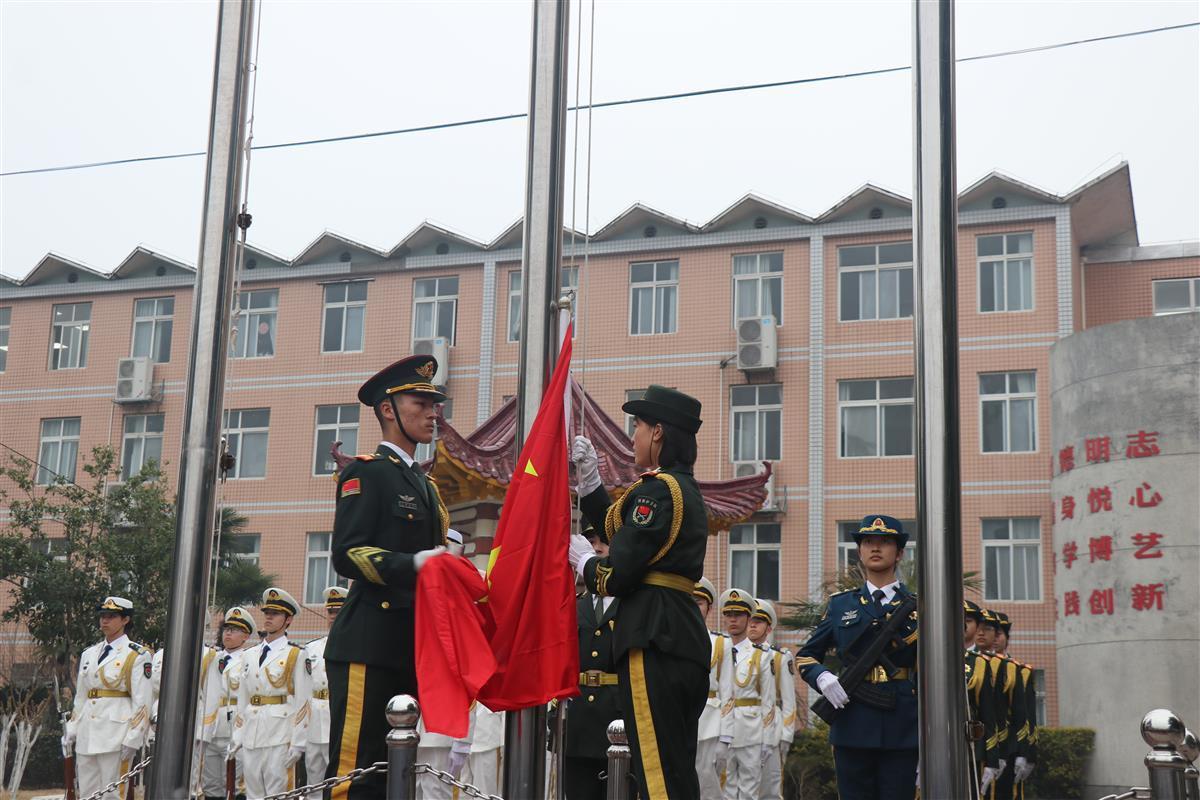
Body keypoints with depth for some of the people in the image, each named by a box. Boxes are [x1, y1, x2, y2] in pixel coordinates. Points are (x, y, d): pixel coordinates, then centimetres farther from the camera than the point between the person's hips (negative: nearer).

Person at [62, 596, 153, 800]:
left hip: (116, 735, -6)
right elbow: (80, 697, 19)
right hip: (87, 735, 6)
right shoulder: (89, 654, 15)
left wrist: (132, 740, -13)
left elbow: (142, 702, -8)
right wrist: (70, 731, 14)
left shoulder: (137, 655, -4)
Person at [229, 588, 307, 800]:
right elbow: (242, 700, 18)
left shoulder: (295, 656, -1)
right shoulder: (250, 655, 17)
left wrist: (297, 744, -13)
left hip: (279, 737, -6)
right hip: (250, 738, 6)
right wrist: (237, 737, 11)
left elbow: (302, 703, -7)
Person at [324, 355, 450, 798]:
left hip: (414, 647, 9)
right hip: (370, 644, -8)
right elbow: (347, 555, -15)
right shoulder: (366, 472, -3)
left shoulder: (424, 483, 23)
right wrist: (415, 564, -25)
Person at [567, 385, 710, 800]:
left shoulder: (656, 490, -12)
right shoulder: (686, 490, 17)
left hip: (653, 641, -10)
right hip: (685, 640, 10)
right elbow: (616, 528, 28)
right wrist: (588, 475, 25)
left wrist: (581, 558, 4)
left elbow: (617, 574, -16)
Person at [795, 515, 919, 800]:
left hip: (902, 733, -1)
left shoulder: (918, 607, 8)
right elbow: (805, 656, 17)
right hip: (852, 731, 1)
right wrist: (822, 677, -7)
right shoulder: (841, 605, 12)